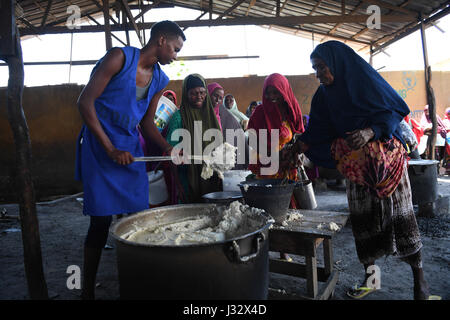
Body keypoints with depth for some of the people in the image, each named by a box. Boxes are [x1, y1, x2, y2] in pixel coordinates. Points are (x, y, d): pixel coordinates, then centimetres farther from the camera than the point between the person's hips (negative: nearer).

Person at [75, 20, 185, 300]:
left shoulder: (160, 80, 11)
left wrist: (168, 147, 0)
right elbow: (85, 102, -11)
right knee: (101, 219, -5)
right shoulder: (119, 57, -8)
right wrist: (111, 149, -16)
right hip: (100, 146, -6)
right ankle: (87, 290, 14)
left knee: (139, 217, 1)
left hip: (131, 150, 6)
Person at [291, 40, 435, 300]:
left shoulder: (366, 80, -8)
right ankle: (370, 277, 18)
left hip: (386, 158, -4)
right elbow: (319, 133, 5)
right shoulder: (324, 95, 7)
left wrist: (371, 131, -22)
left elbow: (396, 109, -8)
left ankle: (419, 278, 16)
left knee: (400, 212, 0)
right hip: (355, 166, 4)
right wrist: (299, 146, -10)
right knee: (362, 218, 5)